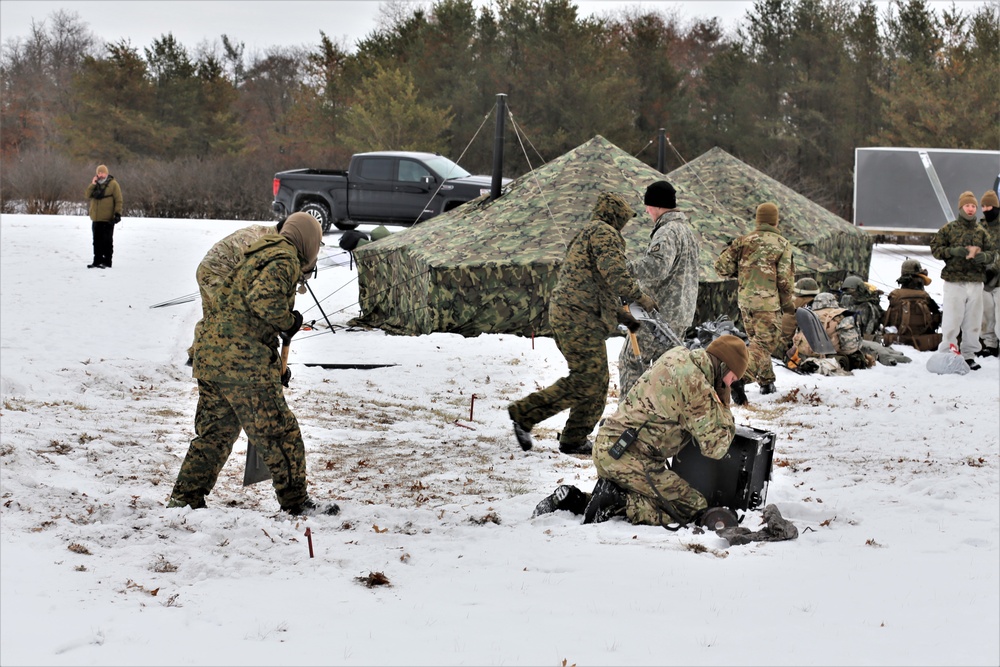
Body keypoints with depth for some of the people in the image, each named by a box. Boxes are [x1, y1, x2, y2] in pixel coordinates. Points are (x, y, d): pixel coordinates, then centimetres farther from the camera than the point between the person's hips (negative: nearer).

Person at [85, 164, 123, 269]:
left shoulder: (113, 184, -3)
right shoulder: (95, 185, 15)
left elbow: (118, 200, -6)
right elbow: (88, 196, 4)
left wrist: (118, 213, -14)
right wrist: (92, 185, -7)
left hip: (108, 219, -6)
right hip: (96, 219, 6)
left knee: (107, 241, -3)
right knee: (97, 241, 10)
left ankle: (107, 262, 1)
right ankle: (97, 261, 16)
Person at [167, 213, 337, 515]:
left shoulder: (259, 255, 22)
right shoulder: (285, 260, -7)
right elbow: (263, 298, -24)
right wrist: (288, 322, -7)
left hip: (209, 354, 9)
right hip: (242, 361, -9)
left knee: (215, 431, 16)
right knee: (279, 433, -1)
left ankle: (184, 497, 17)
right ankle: (295, 501, 4)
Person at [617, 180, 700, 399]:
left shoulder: (667, 232, -16)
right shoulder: (687, 230, 18)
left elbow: (657, 266, -34)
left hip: (660, 313, -10)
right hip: (682, 314, 10)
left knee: (631, 360, -4)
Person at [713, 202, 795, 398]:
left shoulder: (744, 241, 5)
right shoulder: (782, 244, -4)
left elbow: (721, 266, 1)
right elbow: (785, 278, -7)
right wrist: (787, 304, 6)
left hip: (745, 300, 5)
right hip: (768, 302, -5)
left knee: (757, 340, 20)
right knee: (763, 343, -4)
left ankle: (766, 381, 28)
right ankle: (741, 377, -25)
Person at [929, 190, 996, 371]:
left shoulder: (982, 231, 11)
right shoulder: (949, 229, 2)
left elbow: (992, 253, 14)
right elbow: (935, 248, 1)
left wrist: (983, 256, -9)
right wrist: (954, 251, -14)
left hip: (976, 283, 4)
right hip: (954, 281, -3)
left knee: (973, 321, 7)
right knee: (951, 321, -5)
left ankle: (969, 354, 16)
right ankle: (946, 354, 3)